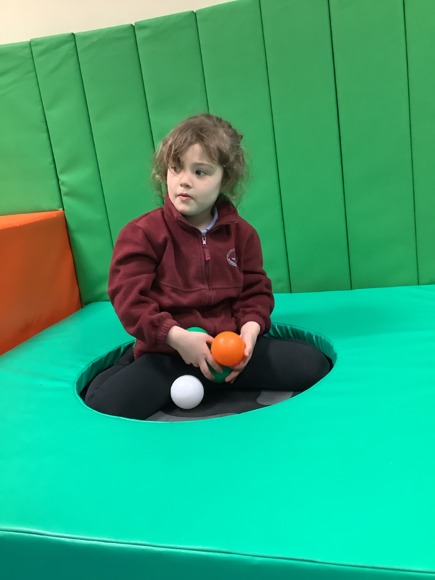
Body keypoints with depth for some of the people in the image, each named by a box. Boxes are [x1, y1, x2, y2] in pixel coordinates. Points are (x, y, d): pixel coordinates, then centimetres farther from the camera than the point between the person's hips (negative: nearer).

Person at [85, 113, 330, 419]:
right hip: (168, 350, -3)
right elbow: (129, 298, -11)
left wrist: (250, 328, -13)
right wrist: (176, 336, -23)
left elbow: (256, 290, 9)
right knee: (104, 403, -25)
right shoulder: (142, 233, -6)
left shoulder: (241, 232, 5)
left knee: (313, 364, -11)